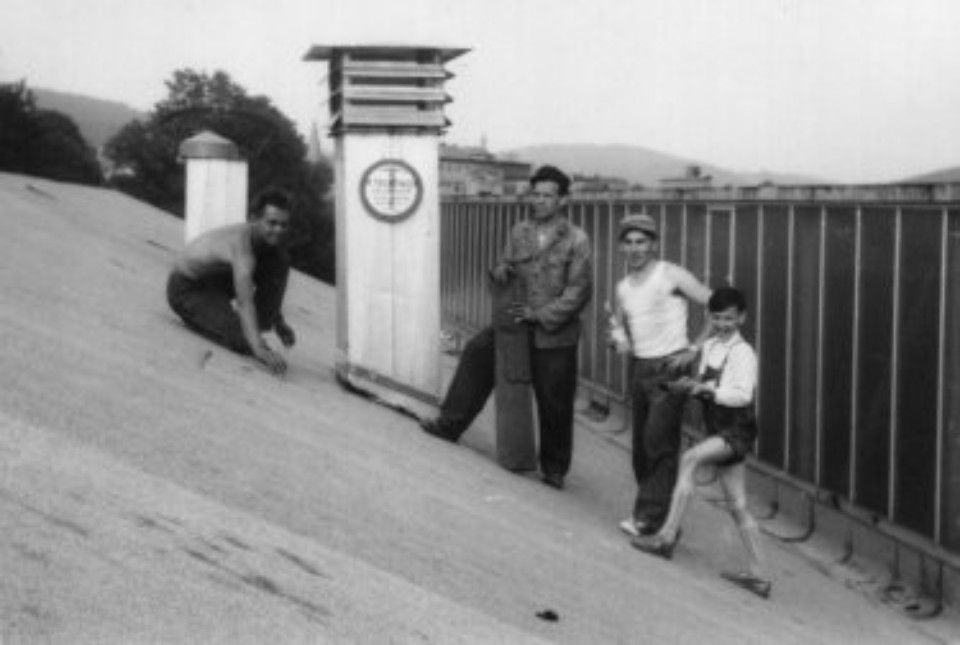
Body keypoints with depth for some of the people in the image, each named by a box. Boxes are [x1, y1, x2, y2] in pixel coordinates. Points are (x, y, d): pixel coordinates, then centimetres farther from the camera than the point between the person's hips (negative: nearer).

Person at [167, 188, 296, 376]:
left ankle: (262, 323, 5)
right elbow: (244, 302, -47)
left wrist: (278, 321, 15)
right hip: (186, 288, -8)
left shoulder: (271, 237, -10)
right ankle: (196, 318, 3)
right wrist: (259, 348, -57)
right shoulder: (242, 240, -36)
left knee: (280, 263, -6)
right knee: (242, 340, -28)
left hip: (218, 278, 8)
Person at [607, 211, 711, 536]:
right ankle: (650, 510, 17)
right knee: (641, 445, 7)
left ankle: (651, 515, -10)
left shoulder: (671, 275, -8)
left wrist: (695, 348, -12)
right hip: (639, 369, 7)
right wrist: (619, 339, -2)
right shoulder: (623, 288, 11)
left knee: (659, 442, -13)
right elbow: (619, 325, 22)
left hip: (670, 368, -6)